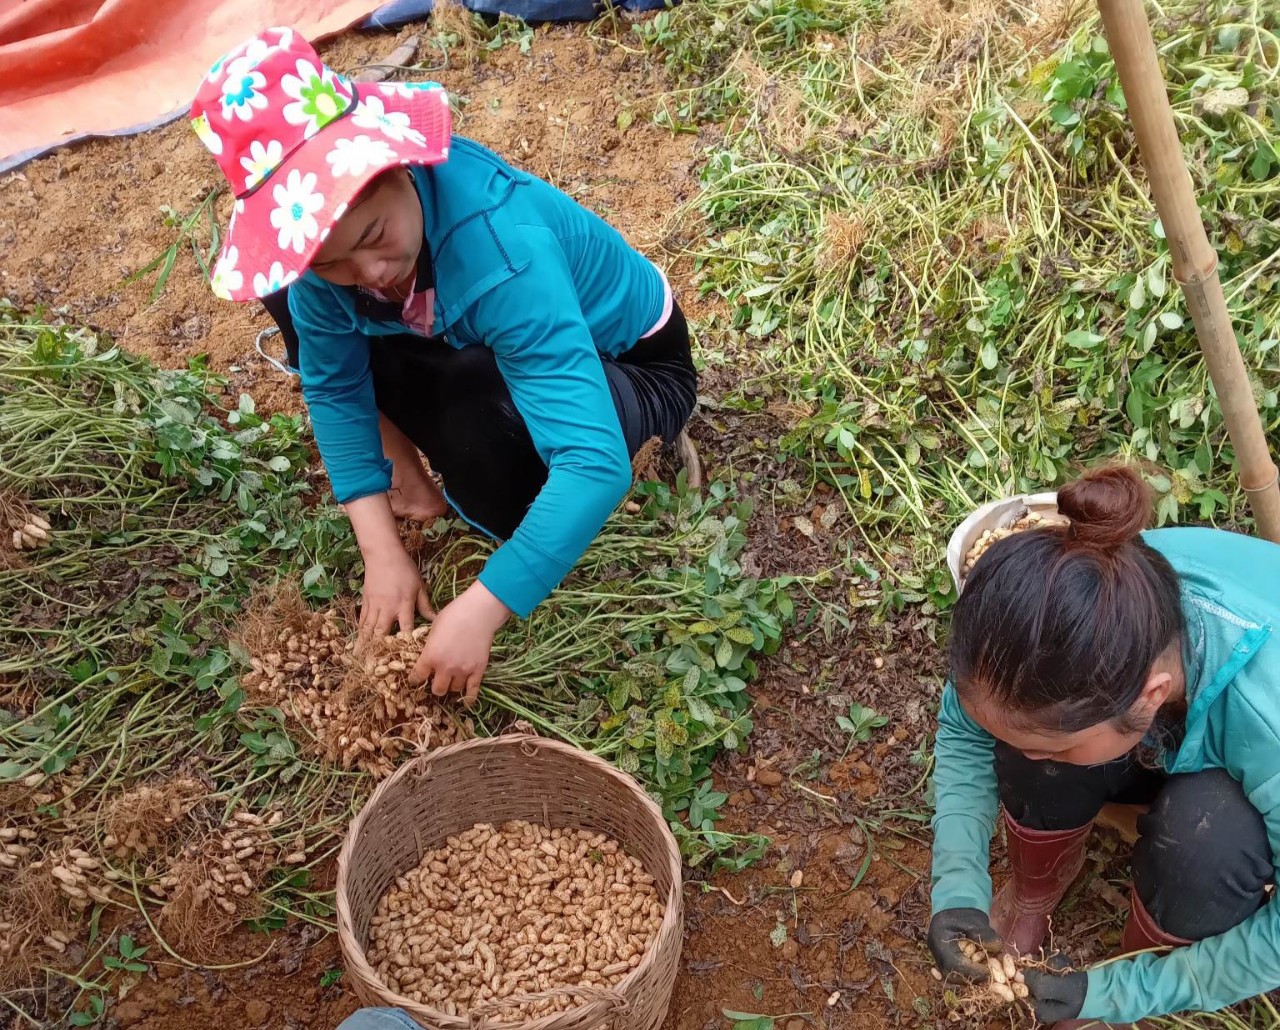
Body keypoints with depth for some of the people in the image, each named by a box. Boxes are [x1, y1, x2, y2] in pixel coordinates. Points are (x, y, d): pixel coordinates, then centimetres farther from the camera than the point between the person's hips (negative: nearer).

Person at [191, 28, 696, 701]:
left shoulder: (501, 254, -41)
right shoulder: (319, 232, -21)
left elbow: (594, 465, -46)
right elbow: (334, 387, -9)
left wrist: (478, 612, -45)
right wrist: (382, 552, -17)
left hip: (629, 365, -5)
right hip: (473, 341, 6)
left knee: (477, 419, -39)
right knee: (294, 298, -11)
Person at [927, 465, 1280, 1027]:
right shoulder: (1066, 618, -33)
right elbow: (961, 731, -13)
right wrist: (957, 886, -23)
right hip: (1168, 742, 3)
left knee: (1205, 828, -35)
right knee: (1033, 723, -27)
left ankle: (1131, 980, -2)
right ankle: (1035, 894, 5)